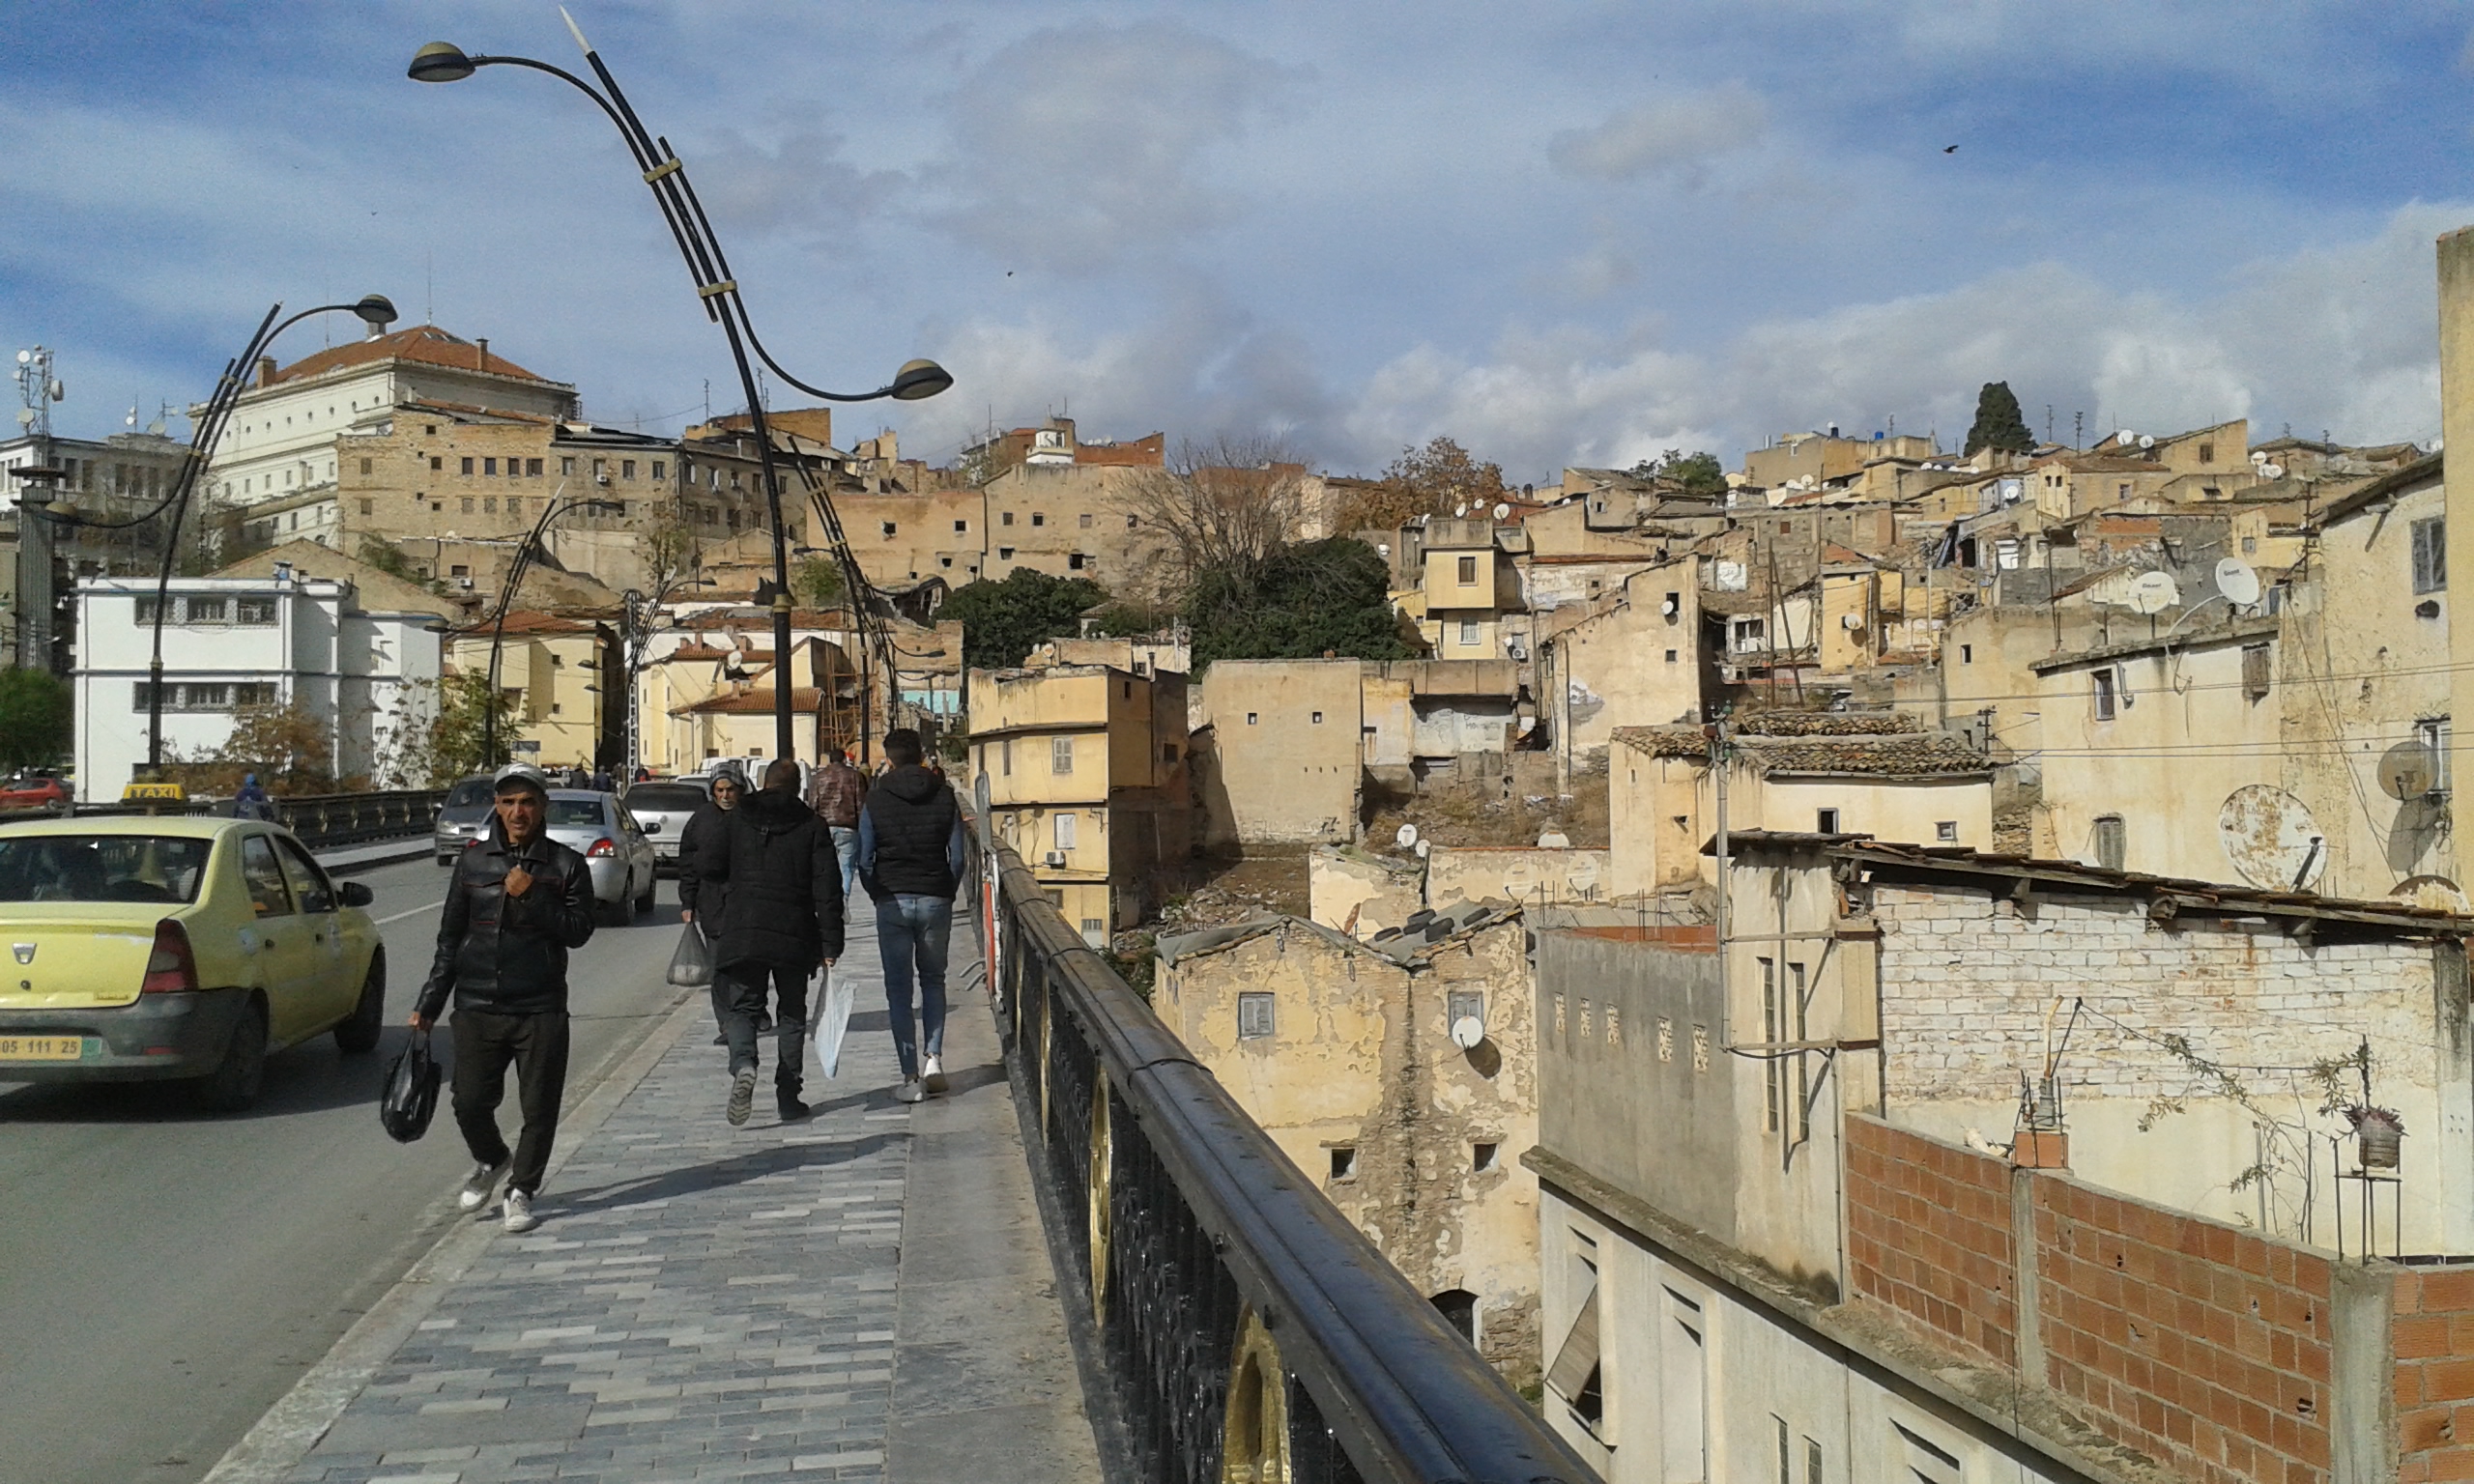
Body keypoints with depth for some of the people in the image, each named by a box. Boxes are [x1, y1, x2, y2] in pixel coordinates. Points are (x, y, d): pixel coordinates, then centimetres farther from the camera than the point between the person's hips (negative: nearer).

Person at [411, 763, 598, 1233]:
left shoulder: (566, 865, 2)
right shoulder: (473, 862, 7)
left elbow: (579, 930, -7)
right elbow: (450, 938, 11)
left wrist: (530, 897, -17)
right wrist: (428, 1004, 9)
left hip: (541, 1011, -1)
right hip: (476, 1008, 2)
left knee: (539, 1108, 1)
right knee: (470, 1103, 2)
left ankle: (521, 1191, 19)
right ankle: (492, 1162, 32)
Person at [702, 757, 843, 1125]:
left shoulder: (737, 819, 3)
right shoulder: (812, 825, 1)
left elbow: (709, 868, 2)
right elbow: (827, 888, -4)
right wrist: (831, 944, -2)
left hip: (743, 931, 0)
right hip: (794, 935, 0)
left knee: (741, 1006, 8)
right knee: (792, 1013, 12)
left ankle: (743, 1065, -21)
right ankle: (788, 1096, 11)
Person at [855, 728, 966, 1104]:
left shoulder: (876, 800, -2)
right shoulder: (944, 797, 2)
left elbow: (865, 860, -2)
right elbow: (957, 857, 1)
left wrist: (878, 896, 11)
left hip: (893, 901, -2)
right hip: (936, 900, 2)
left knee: (898, 988, 4)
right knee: (933, 979, 19)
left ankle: (910, 1077, 1)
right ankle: (934, 1058, 7)